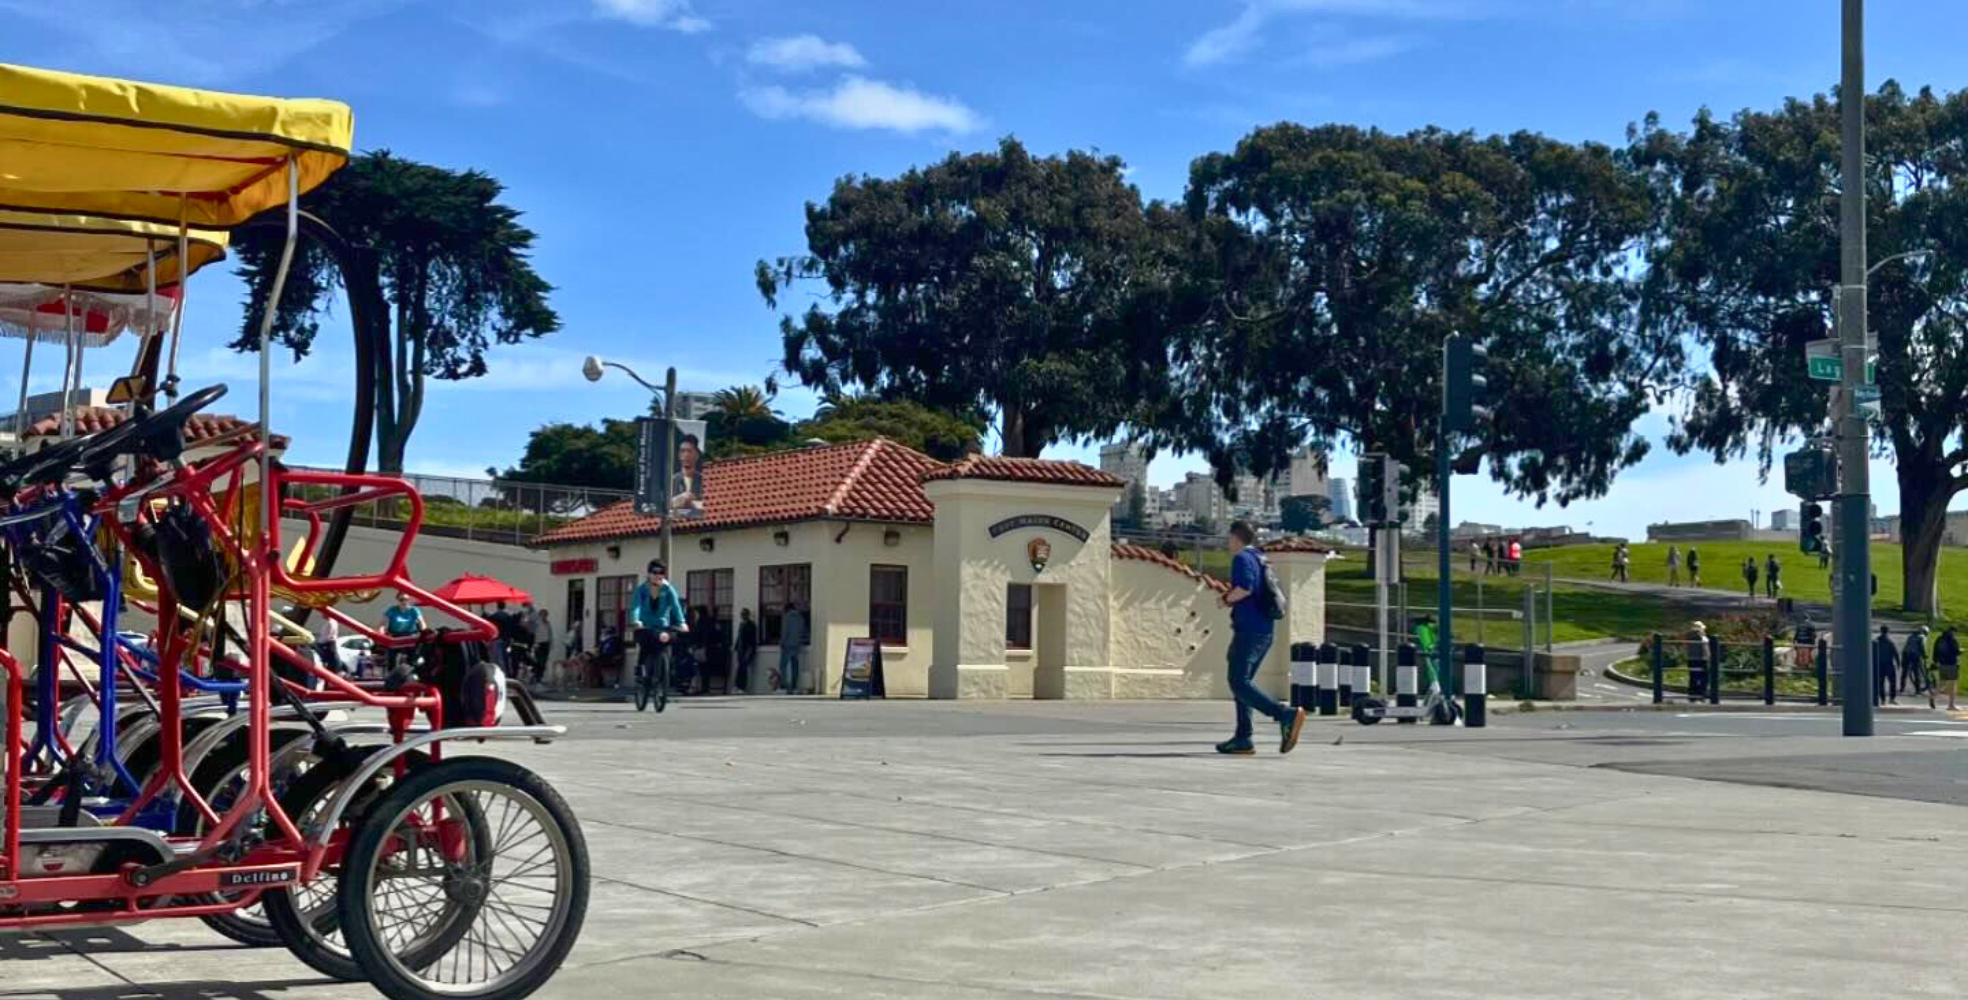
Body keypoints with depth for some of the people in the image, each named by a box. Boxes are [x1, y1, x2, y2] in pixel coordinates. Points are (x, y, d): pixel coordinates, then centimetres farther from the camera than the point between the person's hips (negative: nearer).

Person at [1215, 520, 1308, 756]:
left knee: (1239, 683, -11)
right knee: (1242, 683, 13)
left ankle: (1286, 715, -24)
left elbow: (1244, 588, -24)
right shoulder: (1261, 558, 19)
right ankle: (1243, 739, 10)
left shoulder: (1242, 558, -9)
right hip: (1265, 631, 10)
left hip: (1248, 630, -10)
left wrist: (1227, 599, -7)